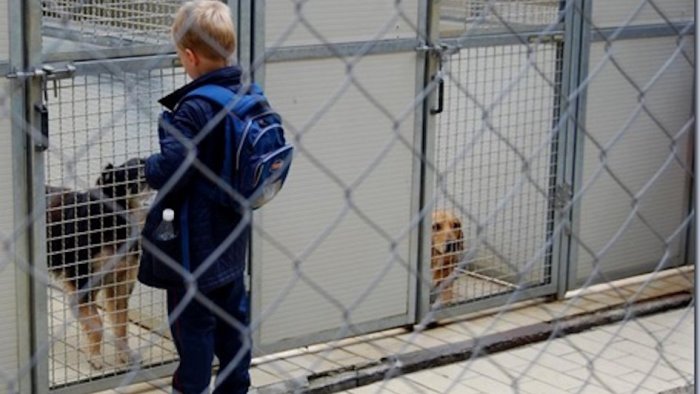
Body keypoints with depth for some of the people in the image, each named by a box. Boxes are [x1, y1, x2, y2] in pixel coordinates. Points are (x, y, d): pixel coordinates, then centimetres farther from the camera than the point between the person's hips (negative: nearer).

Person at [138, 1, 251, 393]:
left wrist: (150, 165, -7)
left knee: (192, 322, 5)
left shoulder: (194, 109, -23)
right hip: (233, 233, 8)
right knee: (233, 315, 18)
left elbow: (169, 174, -27)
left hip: (195, 239, -8)